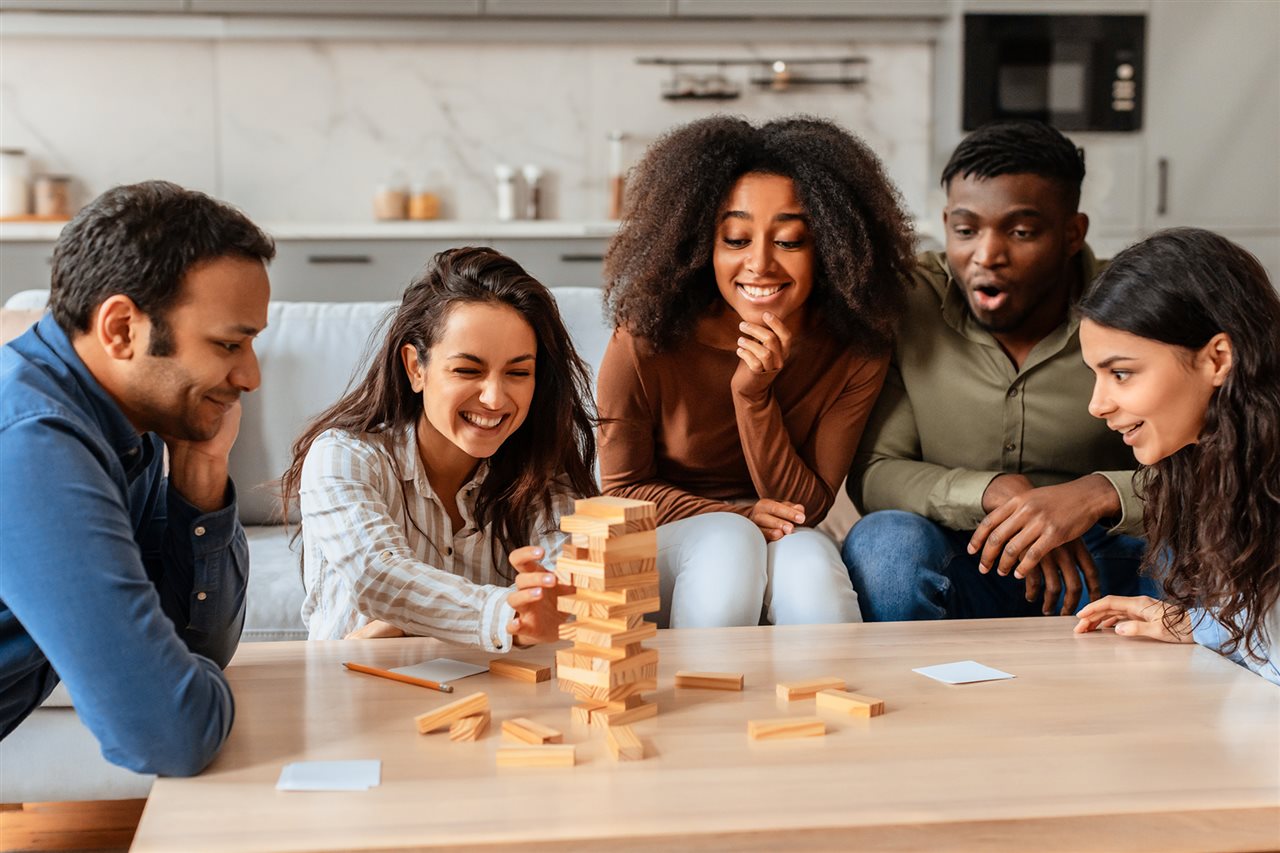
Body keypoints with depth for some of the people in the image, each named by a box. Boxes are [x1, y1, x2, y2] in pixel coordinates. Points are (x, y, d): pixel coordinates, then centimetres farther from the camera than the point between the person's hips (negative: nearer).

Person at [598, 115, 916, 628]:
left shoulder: (856, 352, -11)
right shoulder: (646, 341, -17)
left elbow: (804, 508, -9)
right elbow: (622, 488, -5)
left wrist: (754, 394, -24)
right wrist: (733, 519, -22)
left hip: (788, 550, 1)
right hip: (665, 541, -1)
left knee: (808, 558, -33)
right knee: (727, 541, -33)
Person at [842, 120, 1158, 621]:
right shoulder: (907, 303, -8)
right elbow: (872, 474, -10)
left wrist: (1100, 494, -37)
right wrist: (996, 492, -28)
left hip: (1098, 565, 0)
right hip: (953, 573, 1)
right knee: (884, 540, -32)